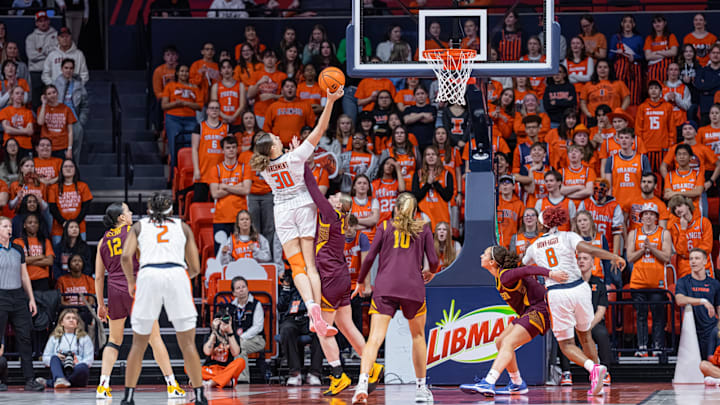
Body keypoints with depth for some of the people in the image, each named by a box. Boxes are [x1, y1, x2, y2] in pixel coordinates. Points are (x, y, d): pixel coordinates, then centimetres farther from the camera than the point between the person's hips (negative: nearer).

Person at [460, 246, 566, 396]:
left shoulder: (505, 276, -20)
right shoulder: (500, 275, 9)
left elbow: (528, 270, -33)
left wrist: (550, 273, -46)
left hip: (539, 311, -10)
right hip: (528, 312, 10)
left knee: (508, 343, -24)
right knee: (500, 342, 14)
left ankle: (488, 384, -39)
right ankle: (517, 385, 22)